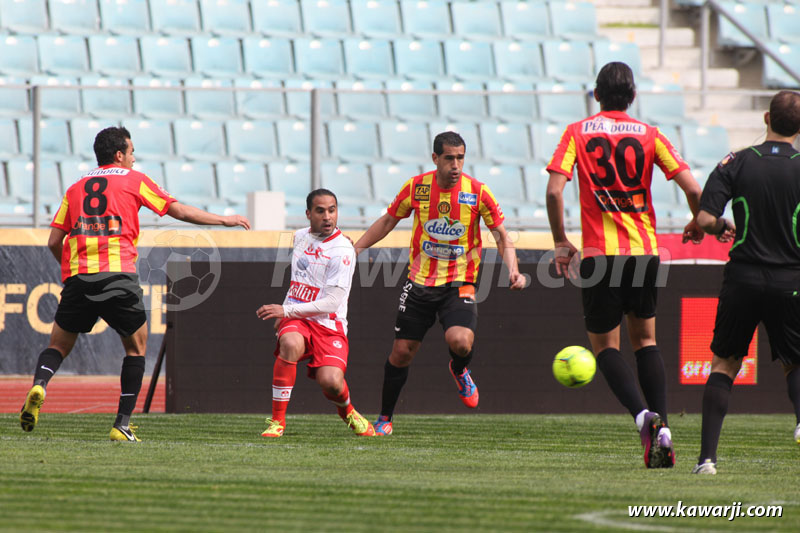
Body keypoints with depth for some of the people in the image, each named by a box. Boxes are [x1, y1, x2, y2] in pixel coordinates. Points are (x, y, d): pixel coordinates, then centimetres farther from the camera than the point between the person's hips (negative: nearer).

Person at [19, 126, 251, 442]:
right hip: (118, 274, -3)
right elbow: (180, 211, 10)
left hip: (77, 275, 3)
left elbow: (54, 242, 14)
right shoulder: (133, 180, 11)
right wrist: (224, 220, 21)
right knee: (136, 345, 14)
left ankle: (39, 385, -20)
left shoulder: (76, 188, 20)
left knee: (58, 345, 13)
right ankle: (123, 424, 6)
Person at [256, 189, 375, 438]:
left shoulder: (342, 251, -11)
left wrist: (286, 310, -19)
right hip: (296, 320, 4)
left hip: (329, 324, -4)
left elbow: (332, 303, -16)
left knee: (331, 382, -26)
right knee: (290, 344, -34)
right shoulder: (300, 237, 10)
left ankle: (347, 410, 15)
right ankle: (277, 420, -24)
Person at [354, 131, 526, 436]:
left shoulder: (477, 192, -9)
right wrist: (354, 249, 7)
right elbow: (388, 221, 11)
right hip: (420, 282, 2)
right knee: (401, 352, 3)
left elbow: (501, 235, -3)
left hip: (459, 284, -2)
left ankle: (460, 371, 12)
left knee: (460, 341, -26)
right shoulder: (416, 187, -4)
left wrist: (513, 270, -18)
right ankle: (385, 418, 22)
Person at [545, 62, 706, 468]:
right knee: (645, 339, 16)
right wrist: (697, 224, 15)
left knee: (605, 346, 7)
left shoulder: (578, 133, 1)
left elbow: (554, 190, -11)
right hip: (644, 251, 2)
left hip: (599, 253, -2)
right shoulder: (649, 136, 3)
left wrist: (561, 243, 1)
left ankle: (642, 415, -18)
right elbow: (692, 188, -6)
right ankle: (661, 431, 3)